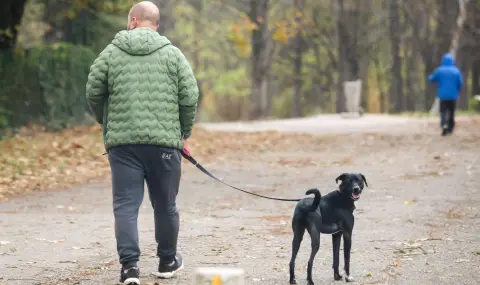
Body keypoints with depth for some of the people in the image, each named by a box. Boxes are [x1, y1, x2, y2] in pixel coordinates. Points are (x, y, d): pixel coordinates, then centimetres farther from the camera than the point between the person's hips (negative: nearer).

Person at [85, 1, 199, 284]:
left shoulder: (111, 53, 5)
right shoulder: (172, 53, 4)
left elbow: (94, 93, 7)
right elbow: (190, 97, 0)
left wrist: (107, 124, 25)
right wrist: (184, 132, 15)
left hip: (122, 141, 0)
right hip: (164, 141, 0)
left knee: (126, 205, 1)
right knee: (165, 205, 13)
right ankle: (168, 261, 27)